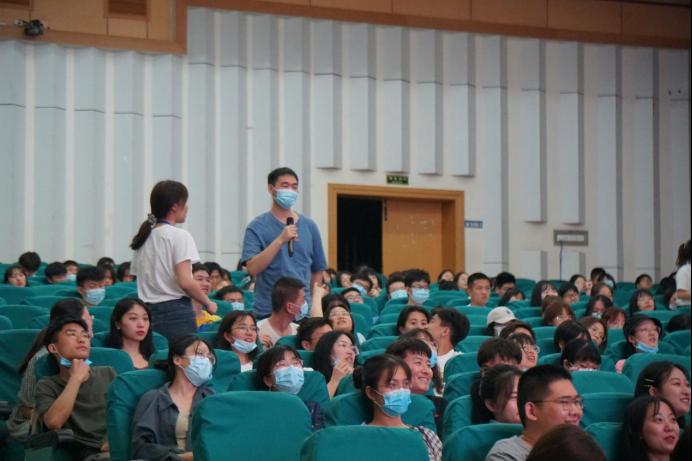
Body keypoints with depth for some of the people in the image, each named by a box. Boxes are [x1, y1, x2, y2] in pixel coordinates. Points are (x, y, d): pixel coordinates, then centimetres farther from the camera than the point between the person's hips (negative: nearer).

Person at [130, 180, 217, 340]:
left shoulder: (143, 238, 14)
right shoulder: (179, 236, -7)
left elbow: (136, 274, 12)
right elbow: (185, 282, -15)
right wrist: (208, 303, -2)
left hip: (148, 311, 7)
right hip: (176, 312, -7)